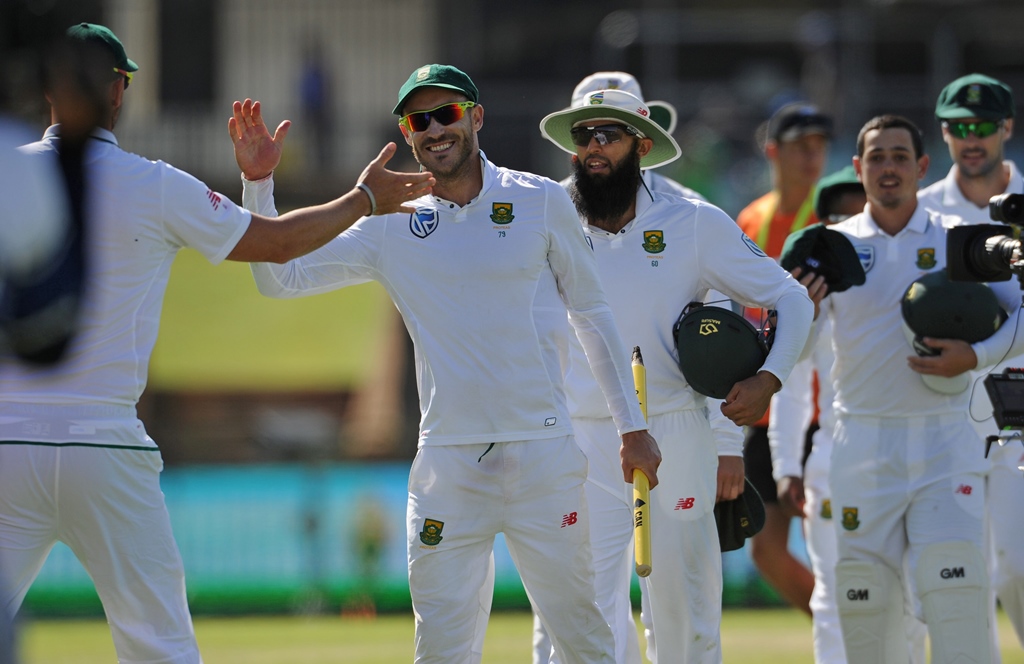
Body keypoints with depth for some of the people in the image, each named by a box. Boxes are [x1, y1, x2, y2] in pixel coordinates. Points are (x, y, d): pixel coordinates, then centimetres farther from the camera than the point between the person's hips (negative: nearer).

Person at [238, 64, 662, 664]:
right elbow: (279, 277, 5)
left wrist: (633, 427, 8)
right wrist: (257, 182, -7)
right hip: (447, 459, 2)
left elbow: (592, 314, 10)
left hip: (543, 451, -2)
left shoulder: (542, 202, 4)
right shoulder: (391, 228, 7)